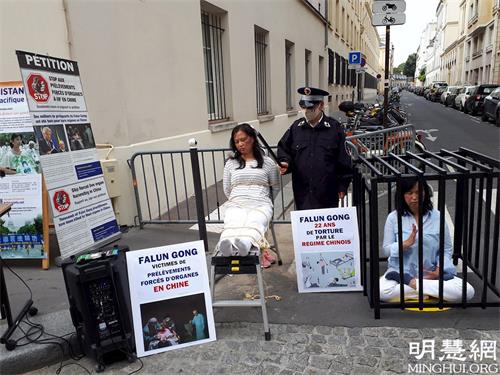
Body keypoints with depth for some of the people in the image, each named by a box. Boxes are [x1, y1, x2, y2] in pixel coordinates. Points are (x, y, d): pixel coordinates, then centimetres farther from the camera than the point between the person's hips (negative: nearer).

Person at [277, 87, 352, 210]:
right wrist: (285, 162, -7)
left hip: (327, 192, -2)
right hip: (302, 192, 2)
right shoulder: (296, 127, 4)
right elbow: (283, 148, 14)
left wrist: (342, 186, 0)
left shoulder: (334, 128, -4)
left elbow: (344, 161, -1)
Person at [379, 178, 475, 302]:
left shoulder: (437, 217, -1)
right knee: (382, 292, -32)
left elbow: (446, 249, 4)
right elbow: (387, 250, -1)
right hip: (401, 272, -1)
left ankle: (410, 283, -13)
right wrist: (406, 244, -19)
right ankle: (431, 293, -12)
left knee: (468, 292, -23)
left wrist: (440, 269, -12)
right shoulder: (393, 217, -4)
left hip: (430, 274, 1)